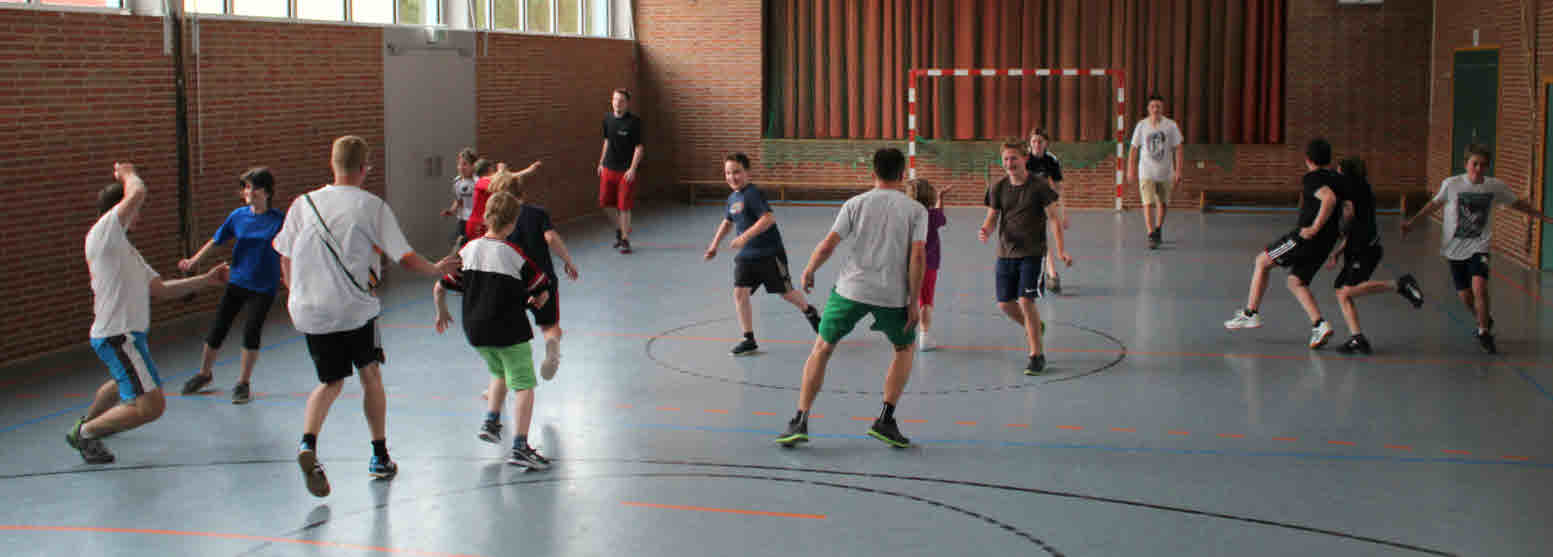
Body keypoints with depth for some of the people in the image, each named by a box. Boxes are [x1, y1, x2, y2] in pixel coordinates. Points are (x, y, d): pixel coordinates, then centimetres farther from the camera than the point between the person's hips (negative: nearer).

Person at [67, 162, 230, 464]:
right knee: (151, 405, -19)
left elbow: (161, 288, 18)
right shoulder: (102, 234, -12)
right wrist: (128, 173, -3)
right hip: (116, 335, -11)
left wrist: (206, 280, 14)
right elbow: (137, 193, -24)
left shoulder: (123, 247, 20)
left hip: (127, 334, 11)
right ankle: (86, 433, -2)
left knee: (122, 384, 38)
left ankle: (88, 422, 60)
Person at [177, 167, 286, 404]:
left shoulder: (278, 220, -10)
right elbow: (216, 240, 10)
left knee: (251, 332, -11)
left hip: (263, 287, -3)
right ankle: (204, 373, 32)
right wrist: (194, 260, 3)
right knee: (218, 329, 8)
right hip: (237, 282, 4)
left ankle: (243, 383, 8)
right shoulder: (238, 216, -1)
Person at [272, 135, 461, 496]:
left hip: (310, 312, 2)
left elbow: (286, 260, 10)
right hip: (356, 310, -2)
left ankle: (308, 442, -10)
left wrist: (297, 296, 26)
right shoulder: (373, 207, -5)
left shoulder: (303, 205, 3)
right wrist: (437, 269, 13)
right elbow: (406, 258, -5)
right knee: (370, 375, 17)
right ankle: (379, 457, 23)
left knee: (331, 381, 16)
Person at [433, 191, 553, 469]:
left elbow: (439, 288, 5)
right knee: (523, 384, 1)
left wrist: (442, 313, 24)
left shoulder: (468, 250, -1)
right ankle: (520, 447, -6)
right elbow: (542, 293, -7)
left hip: (475, 331, 6)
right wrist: (534, 301, 17)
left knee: (500, 373, 31)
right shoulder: (513, 254, -13)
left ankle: (491, 422, 26)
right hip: (509, 331, -6)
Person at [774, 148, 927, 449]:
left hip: (851, 288, 0)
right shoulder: (916, 210, 3)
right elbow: (918, 257, -8)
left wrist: (809, 271, 15)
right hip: (893, 294, 0)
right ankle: (885, 421, 13)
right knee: (905, 348, 24)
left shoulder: (856, 204, 4)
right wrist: (913, 302, -3)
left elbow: (827, 245, -2)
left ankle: (800, 422, 8)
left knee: (822, 348, 15)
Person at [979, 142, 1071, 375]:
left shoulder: (1039, 186, -8)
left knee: (1026, 300, -13)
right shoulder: (998, 188, 3)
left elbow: (1053, 218, -7)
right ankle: (1034, 327, 37)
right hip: (1006, 253, 5)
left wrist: (1060, 250, -16)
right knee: (1004, 303, 5)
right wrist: (985, 231, -15)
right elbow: (992, 217, 9)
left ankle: (1037, 354, 0)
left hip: (1033, 253, -4)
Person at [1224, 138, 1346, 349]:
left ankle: (1250, 314, 8)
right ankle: (1319, 325, 2)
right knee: (1296, 282, 18)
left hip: (1308, 237, -8)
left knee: (1262, 261, 8)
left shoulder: (1312, 178, -11)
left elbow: (1329, 198, -30)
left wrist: (1315, 227, -23)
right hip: (1326, 243, 8)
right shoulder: (1338, 179, 14)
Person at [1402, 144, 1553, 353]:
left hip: (1479, 247, -1)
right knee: (1465, 296, 5)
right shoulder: (1451, 184, -9)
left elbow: (1518, 204, 13)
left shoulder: (1496, 186, -5)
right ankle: (1485, 320, 38)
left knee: (1479, 287, -22)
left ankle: (1484, 333, -3)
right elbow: (1435, 204, 9)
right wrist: (1412, 221, 10)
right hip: (1455, 248, 1)